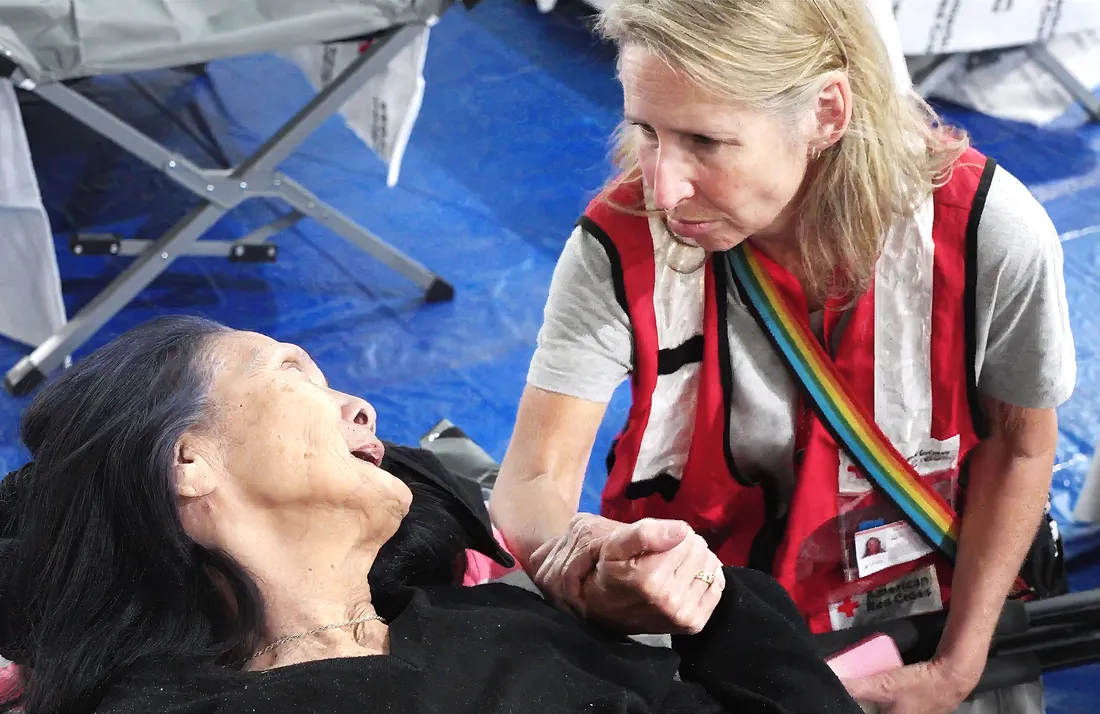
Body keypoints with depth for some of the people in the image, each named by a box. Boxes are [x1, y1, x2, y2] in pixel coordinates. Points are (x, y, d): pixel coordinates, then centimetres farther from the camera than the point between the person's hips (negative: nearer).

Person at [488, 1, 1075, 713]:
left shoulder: (989, 232, -23)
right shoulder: (621, 246, -24)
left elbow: (1020, 446, -7)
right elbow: (532, 485, -23)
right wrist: (571, 548, -47)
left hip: (923, 611, 1)